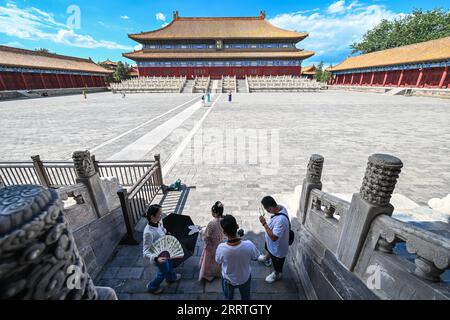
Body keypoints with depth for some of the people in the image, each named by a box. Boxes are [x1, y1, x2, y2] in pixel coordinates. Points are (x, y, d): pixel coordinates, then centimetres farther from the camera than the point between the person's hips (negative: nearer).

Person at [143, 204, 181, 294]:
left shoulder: (158, 223, -18)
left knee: (169, 264, 32)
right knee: (164, 271, 21)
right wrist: (156, 259, -49)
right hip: (159, 256, -7)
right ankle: (152, 287, 50)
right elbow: (145, 252, -37)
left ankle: (171, 277, 64)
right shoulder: (148, 232, -41)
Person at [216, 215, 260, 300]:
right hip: (245, 278, 1)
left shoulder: (221, 248, -36)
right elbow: (255, 258, -13)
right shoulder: (249, 245, -36)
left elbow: (219, 261, -13)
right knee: (246, 297, 33)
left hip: (228, 280, 0)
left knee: (228, 298, 32)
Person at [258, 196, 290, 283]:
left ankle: (277, 274, 54)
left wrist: (264, 223, -36)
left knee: (277, 262, 24)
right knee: (268, 249, 38)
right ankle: (267, 259, 69)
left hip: (278, 246, -8)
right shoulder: (280, 207, -18)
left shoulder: (281, 220, -46)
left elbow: (273, 237, -38)